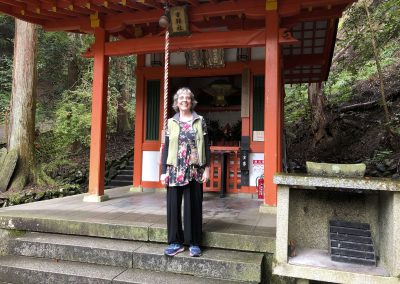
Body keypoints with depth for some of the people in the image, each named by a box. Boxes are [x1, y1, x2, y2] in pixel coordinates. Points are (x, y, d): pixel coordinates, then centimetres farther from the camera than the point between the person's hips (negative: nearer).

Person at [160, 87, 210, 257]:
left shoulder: (200, 121, 6)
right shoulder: (171, 122, 8)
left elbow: (206, 146, 4)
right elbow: (166, 147, 6)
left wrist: (207, 168, -2)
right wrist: (163, 171, 1)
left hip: (194, 171, -1)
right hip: (175, 170, 1)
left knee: (193, 205, 4)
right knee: (173, 205, 3)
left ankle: (194, 243, 16)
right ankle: (176, 242, 16)